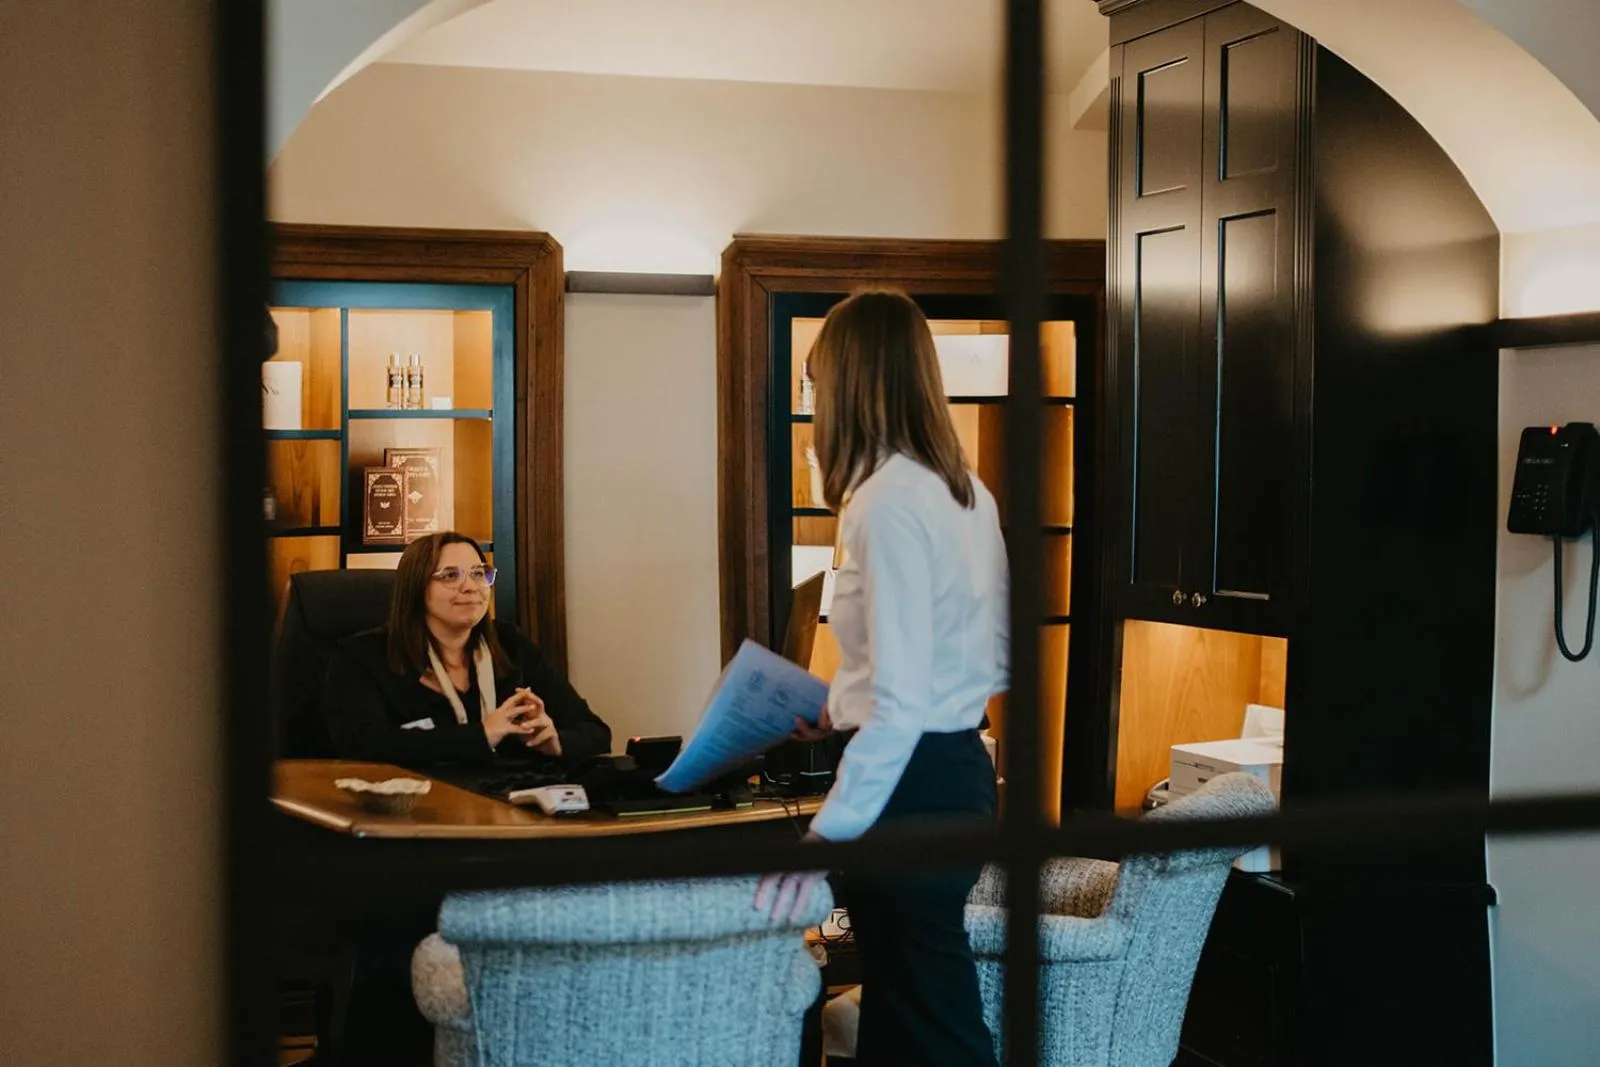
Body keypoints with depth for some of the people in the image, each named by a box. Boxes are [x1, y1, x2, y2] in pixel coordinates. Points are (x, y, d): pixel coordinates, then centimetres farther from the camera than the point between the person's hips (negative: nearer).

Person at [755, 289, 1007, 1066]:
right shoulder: (966, 491, 9)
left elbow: (901, 704, -23)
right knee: (897, 1003, 17)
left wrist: (828, 833, -22)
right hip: (962, 766, 9)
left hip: (912, 789, -9)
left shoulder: (889, 501, -18)